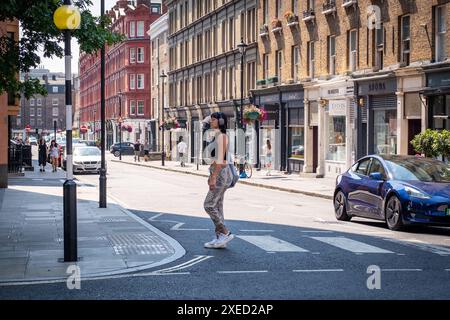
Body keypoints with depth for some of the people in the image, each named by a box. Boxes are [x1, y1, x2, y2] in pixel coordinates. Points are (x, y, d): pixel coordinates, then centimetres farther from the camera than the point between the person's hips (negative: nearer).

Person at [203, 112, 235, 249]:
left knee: (209, 205, -7)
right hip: (221, 173, 10)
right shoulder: (221, 136, 15)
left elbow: (219, 158, -21)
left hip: (221, 174, -10)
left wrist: (214, 177, -22)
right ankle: (220, 238, 11)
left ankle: (226, 233, -3)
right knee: (217, 206, 9)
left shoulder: (220, 136, -16)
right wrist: (212, 175, 23)